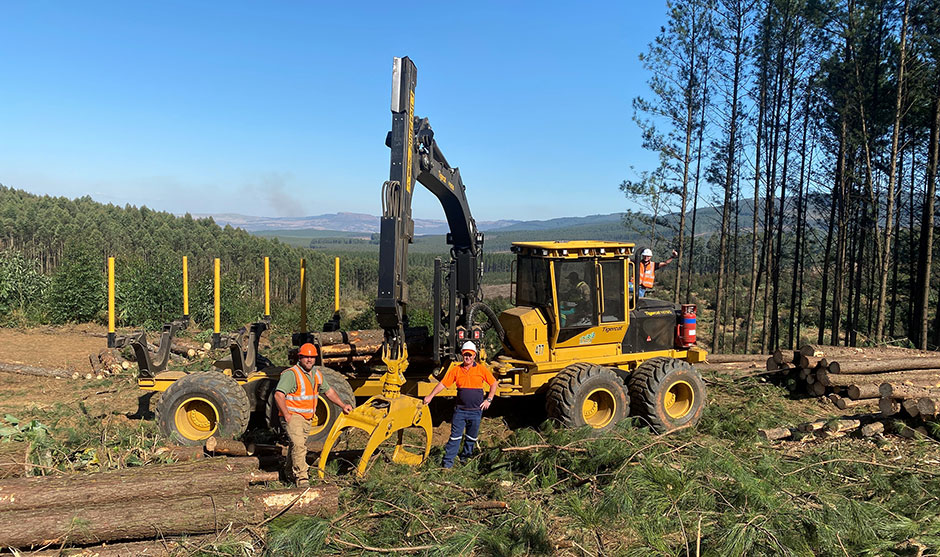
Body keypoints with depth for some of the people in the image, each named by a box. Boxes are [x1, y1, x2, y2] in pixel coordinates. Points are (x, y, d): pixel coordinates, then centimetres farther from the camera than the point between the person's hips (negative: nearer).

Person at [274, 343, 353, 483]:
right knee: (298, 444, -18)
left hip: (308, 418, 8)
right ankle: (301, 477, -14)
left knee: (299, 444, 16)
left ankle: (290, 473, 33)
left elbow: (328, 391, 23)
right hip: (293, 416, -8)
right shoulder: (291, 374, -15)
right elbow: (278, 395, -21)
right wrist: (287, 415, -22)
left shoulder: (317, 375, 11)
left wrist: (343, 406, 20)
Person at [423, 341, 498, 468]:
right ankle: (448, 460, 6)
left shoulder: (481, 369, -1)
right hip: (460, 410, 0)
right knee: (455, 436, -1)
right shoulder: (455, 370, 2)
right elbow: (442, 384, 2)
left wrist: (489, 399, 1)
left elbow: (494, 384, 7)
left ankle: (465, 457, 29)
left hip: (476, 410, 0)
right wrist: (430, 396, -4)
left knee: (471, 437, 12)